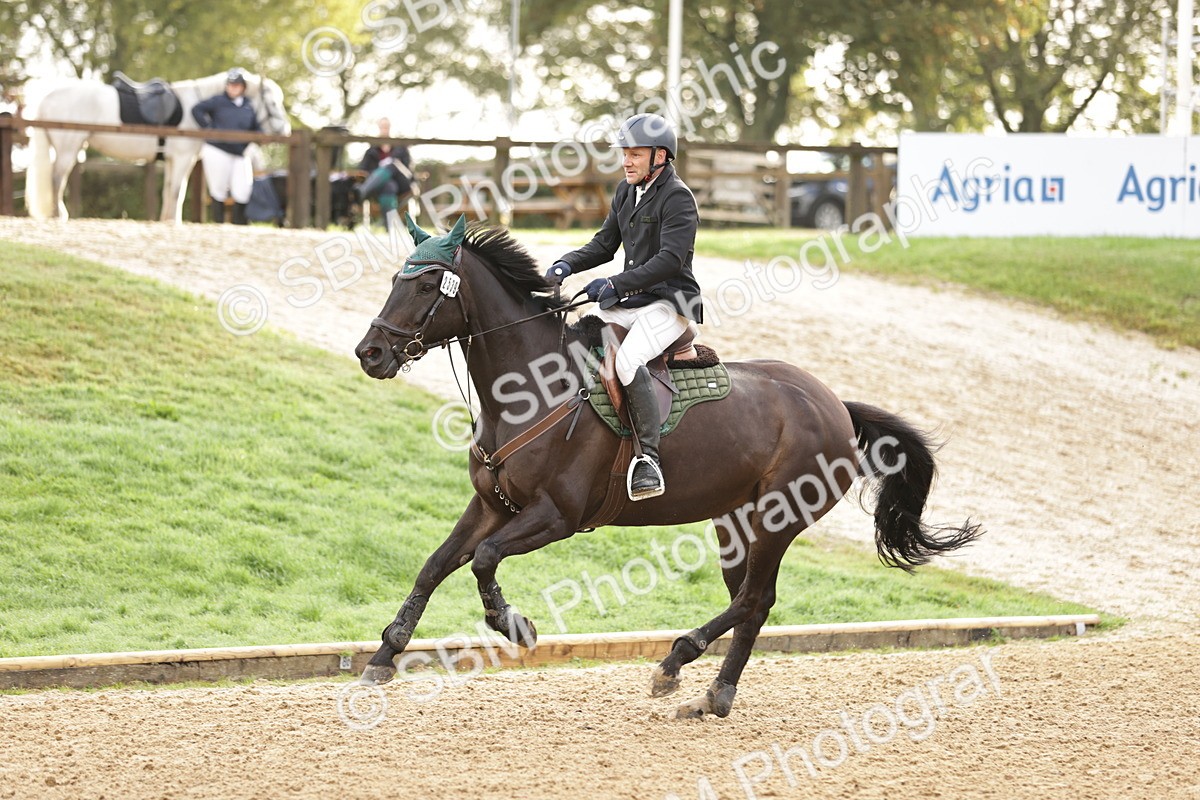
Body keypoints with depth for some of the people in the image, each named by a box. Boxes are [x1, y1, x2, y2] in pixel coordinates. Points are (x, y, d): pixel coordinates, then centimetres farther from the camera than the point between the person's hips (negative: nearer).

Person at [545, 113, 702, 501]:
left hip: (669, 303, -9)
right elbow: (604, 244, 20)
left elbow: (670, 260, -24)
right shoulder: (626, 191, 14)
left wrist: (616, 284, -31)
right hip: (627, 302, 9)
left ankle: (649, 459, -34)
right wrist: (567, 265, 0)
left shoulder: (677, 198, -13)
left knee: (627, 360, -34)